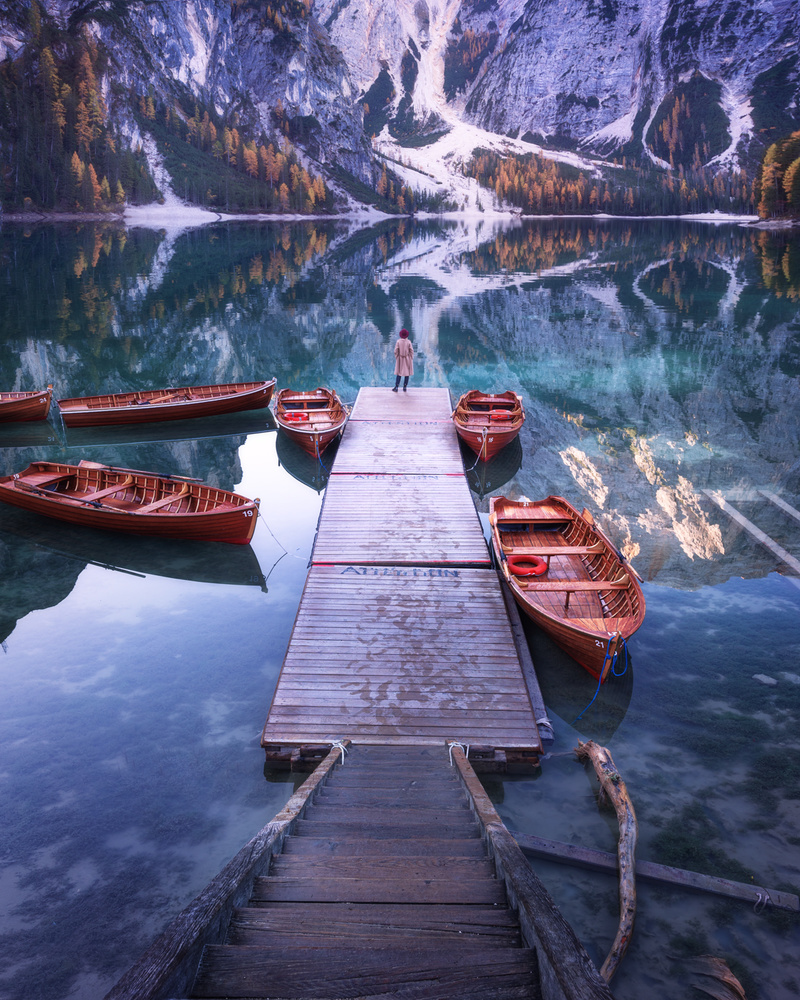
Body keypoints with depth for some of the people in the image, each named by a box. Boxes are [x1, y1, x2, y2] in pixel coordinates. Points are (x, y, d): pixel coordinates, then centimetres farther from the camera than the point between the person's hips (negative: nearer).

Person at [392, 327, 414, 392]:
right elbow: (411, 351, -8)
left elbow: (396, 351, -8)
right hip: (407, 359, -1)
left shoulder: (398, 341, -9)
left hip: (400, 359, 1)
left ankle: (396, 387, 5)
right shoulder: (409, 342, -10)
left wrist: (396, 357, 7)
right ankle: (405, 388, 9)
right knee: (407, 373, 7)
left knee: (399, 373, 8)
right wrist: (411, 359, 4)